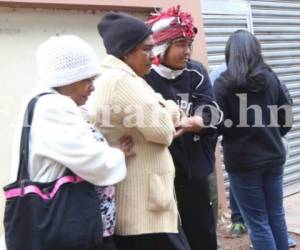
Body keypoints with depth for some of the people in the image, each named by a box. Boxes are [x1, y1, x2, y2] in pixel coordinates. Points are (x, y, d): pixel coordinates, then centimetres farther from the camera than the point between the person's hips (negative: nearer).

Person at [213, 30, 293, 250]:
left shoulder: (223, 83, -10)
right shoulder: (270, 78, 3)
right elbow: (287, 119, 6)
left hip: (242, 161, -4)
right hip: (273, 156, 4)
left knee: (258, 223, 4)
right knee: (277, 217, 16)